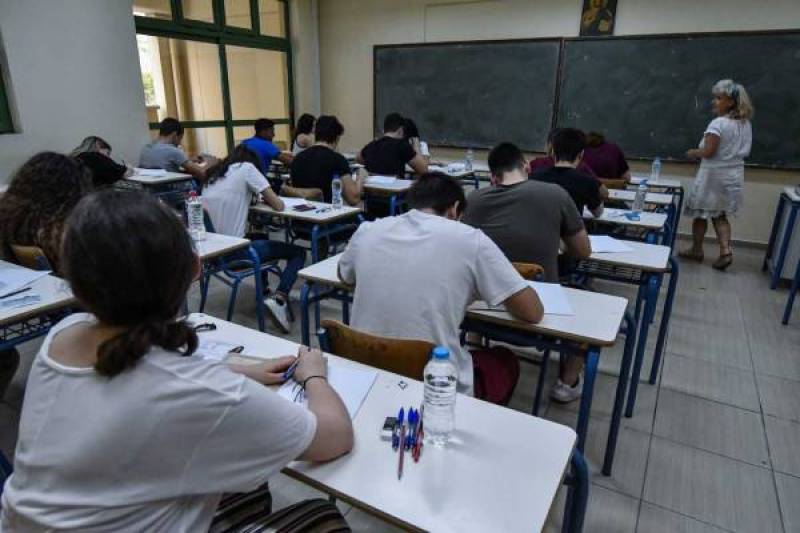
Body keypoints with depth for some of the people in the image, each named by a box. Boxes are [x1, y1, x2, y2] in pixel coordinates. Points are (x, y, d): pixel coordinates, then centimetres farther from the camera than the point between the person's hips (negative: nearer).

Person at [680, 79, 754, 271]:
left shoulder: (718, 124, -19)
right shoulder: (745, 123, 5)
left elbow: (708, 152, -21)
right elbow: (744, 150, 12)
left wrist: (693, 153, -4)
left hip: (713, 175, -7)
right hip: (734, 176, 7)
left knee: (701, 214, 9)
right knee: (720, 216, 15)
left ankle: (696, 250, 21)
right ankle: (726, 250, 1)